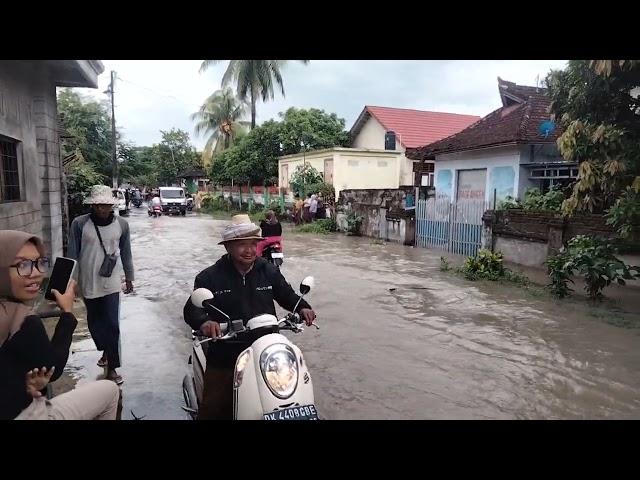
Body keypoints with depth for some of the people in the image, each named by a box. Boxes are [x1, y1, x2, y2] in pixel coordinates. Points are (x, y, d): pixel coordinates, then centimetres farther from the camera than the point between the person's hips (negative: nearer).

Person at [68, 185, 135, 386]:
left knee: (112, 325, -3)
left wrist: (129, 277, 11)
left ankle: (112, 368, 7)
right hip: (88, 283, 1)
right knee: (94, 322, 18)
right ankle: (105, 351, 42)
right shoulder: (79, 224, -8)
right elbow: (72, 254, -2)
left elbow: (126, 253, 6)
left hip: (111, 283, -1)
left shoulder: (121, 224, -5)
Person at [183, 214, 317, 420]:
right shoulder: (210, 277, -4)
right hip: (224, 357, -2)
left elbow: (287, 295, 14)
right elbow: (191, 308, -8)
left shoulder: (269, 271, 5)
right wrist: (203, 321, -29)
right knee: (214, 409, 7)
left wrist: (302, 308, -5)